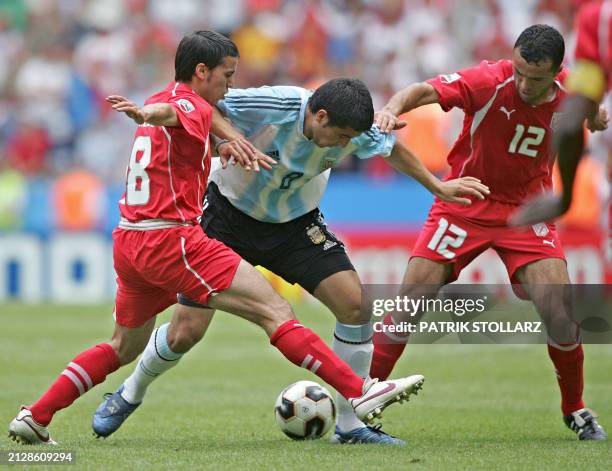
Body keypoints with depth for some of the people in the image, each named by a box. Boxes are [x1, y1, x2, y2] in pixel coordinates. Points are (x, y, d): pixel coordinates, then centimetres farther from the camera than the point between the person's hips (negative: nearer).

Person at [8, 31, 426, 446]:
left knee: (125, 347, 26)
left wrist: (224, 148, 32)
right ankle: (359, 392, -20)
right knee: (276, 311, -13)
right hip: (172, 239, -10)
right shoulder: (194, 106, -8)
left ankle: (33, 419, 21)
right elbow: (167, 113, -33)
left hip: (128, 243, 10)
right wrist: (144, 114, -55)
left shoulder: (164, 99, 20)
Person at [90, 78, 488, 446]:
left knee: (355, 304, -17)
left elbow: (392, 149, 4)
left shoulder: (355, 132, -19)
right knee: (186, 332, -5)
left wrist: (439, 187, 10)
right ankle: (131, 394, 28)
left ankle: (349, 424, -4)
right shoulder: (273, 106, -33)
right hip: (231, 215, -3)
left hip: (296, 224, 3)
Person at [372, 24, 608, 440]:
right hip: (464, 205, -2)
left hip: (526, 209, 2)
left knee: (559, 312, -12)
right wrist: (393, 109, -54)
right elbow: (424, 91, -34)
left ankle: (576, 411, 11)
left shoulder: (569, 93, -11)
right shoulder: (489, 81, -22)